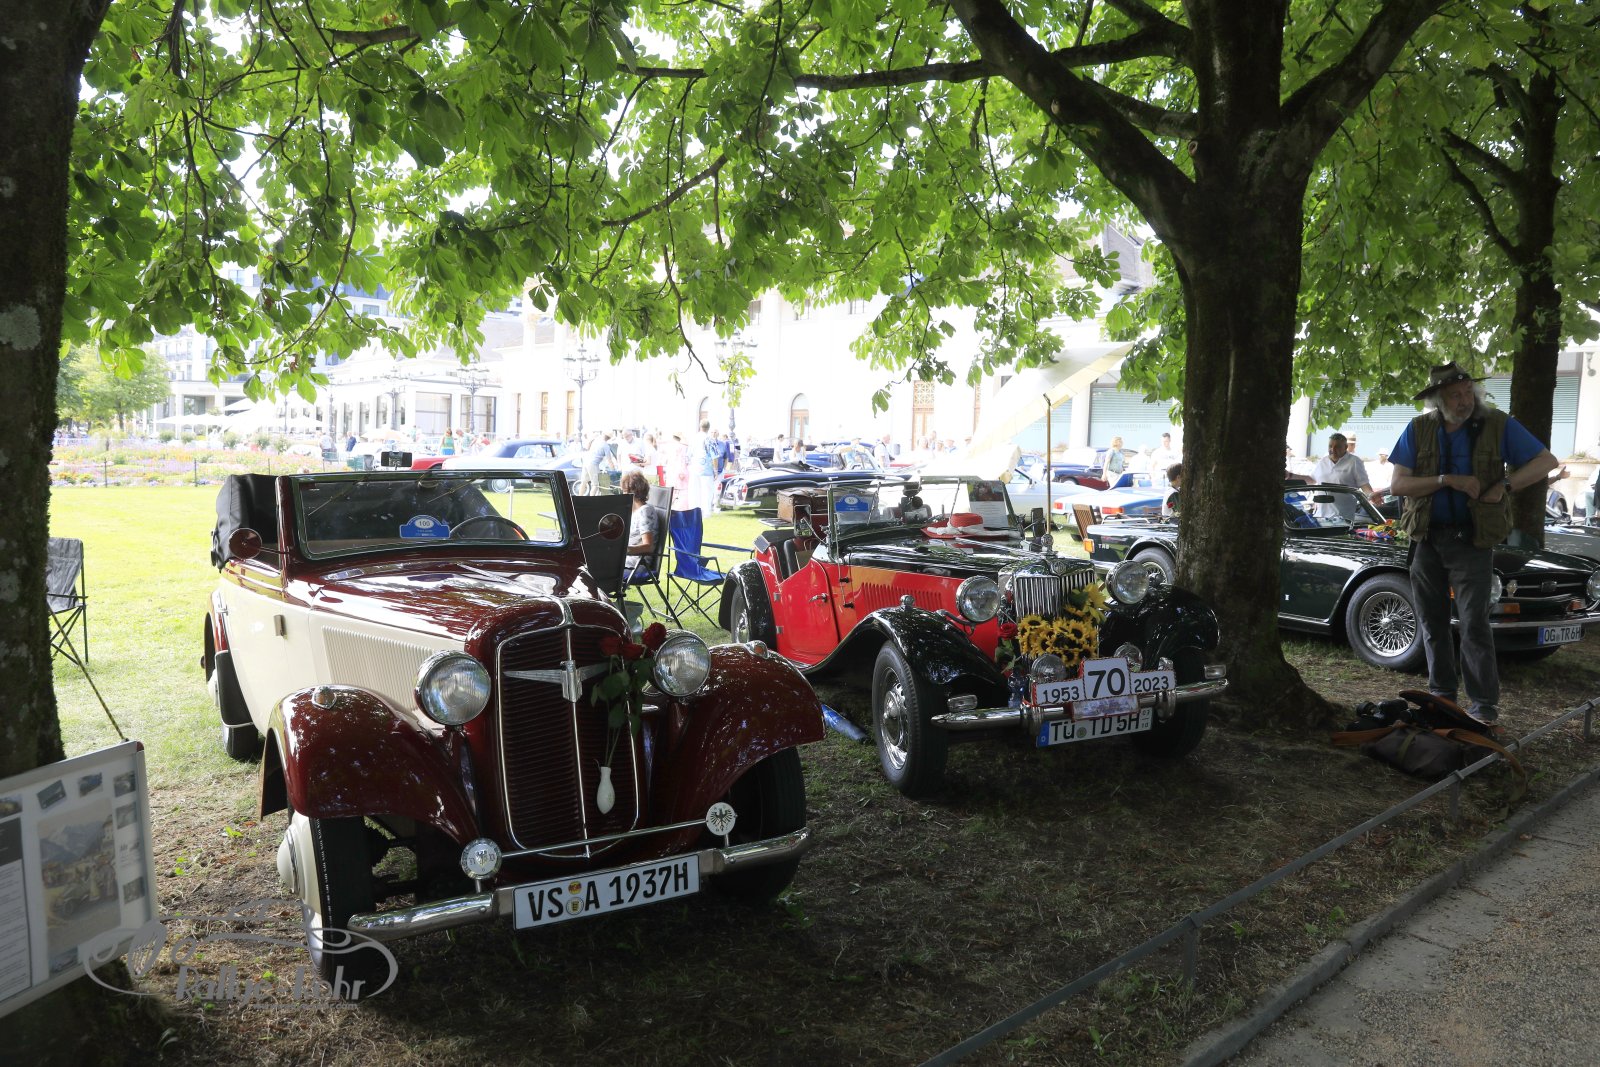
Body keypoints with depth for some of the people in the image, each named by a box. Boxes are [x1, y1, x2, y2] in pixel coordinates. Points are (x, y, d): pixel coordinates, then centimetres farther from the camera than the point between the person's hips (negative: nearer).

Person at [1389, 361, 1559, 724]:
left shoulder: (1497, 424, -4)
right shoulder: (1419, 429, 0)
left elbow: (1547, 461, -2)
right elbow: (1397, 484, -6)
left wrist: (1504, 485, -15)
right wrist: (1447, 480, -19)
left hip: (1472, 540, -3)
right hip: (1427, 539, 3)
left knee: (1474, 624, -7)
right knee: (1432, 622, 11)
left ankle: (1484, 703, -1)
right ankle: (1441, 691, 23)